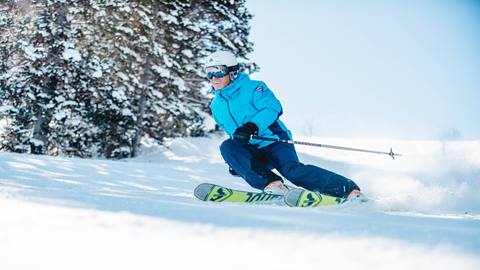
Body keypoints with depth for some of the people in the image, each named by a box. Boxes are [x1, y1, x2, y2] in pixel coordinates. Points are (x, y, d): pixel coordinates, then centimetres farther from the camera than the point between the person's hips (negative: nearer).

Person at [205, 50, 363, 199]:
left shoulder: (252, 88, -4)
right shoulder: (216, 106, 16)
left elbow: (273, 108, -21)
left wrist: (251, 127, -36)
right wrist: (235, 160, 24)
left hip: (273, 142, -5)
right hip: (251, 153, 5)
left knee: (292, 170, -29)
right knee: (227, 147, -23)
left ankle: (348, 189, -24)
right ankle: (270, 183, -31)